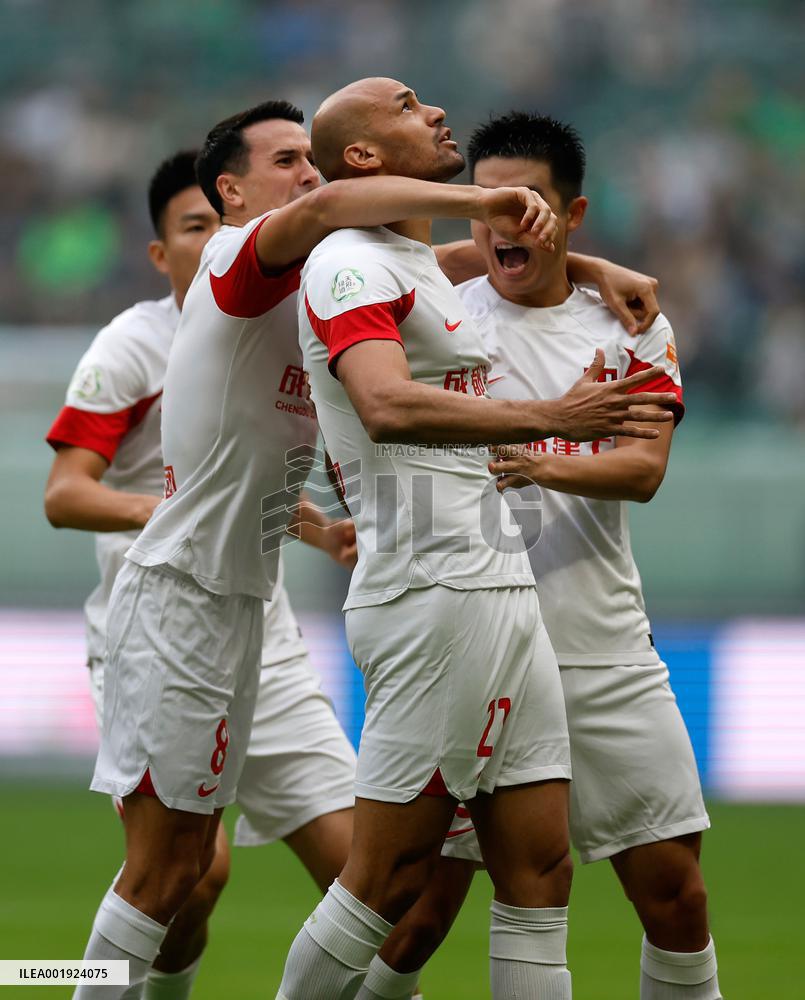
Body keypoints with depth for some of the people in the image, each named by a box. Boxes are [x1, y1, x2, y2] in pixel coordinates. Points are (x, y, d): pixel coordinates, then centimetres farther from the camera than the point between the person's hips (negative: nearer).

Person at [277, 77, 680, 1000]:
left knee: (538, 873, 5)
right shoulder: (350, 263, -9)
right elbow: (389, 407, -28)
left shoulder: (424, 267, 22)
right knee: (387, 880, -7)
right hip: (438, 595, -10)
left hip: (502, 590, 10)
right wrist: (548, 419, -35)